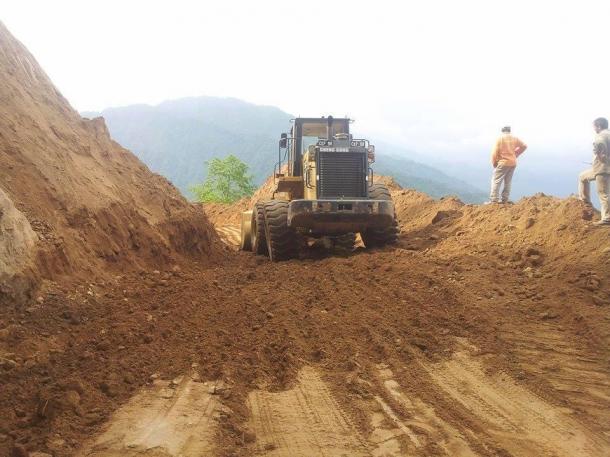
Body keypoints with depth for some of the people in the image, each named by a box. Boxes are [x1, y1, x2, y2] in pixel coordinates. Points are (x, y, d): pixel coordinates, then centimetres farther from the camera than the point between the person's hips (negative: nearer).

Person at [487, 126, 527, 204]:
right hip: (513, 163, 5)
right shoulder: (515, 139, 7)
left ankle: (494, 200, -12)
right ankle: (504, 200, 13)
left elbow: (495, 152, -12)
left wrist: (494, 163, 0)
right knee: (508, 182, 12)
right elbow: (524, 146, 18)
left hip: (502, 163, -5)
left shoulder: (500, 139, -8)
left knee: (496, 181, -4)